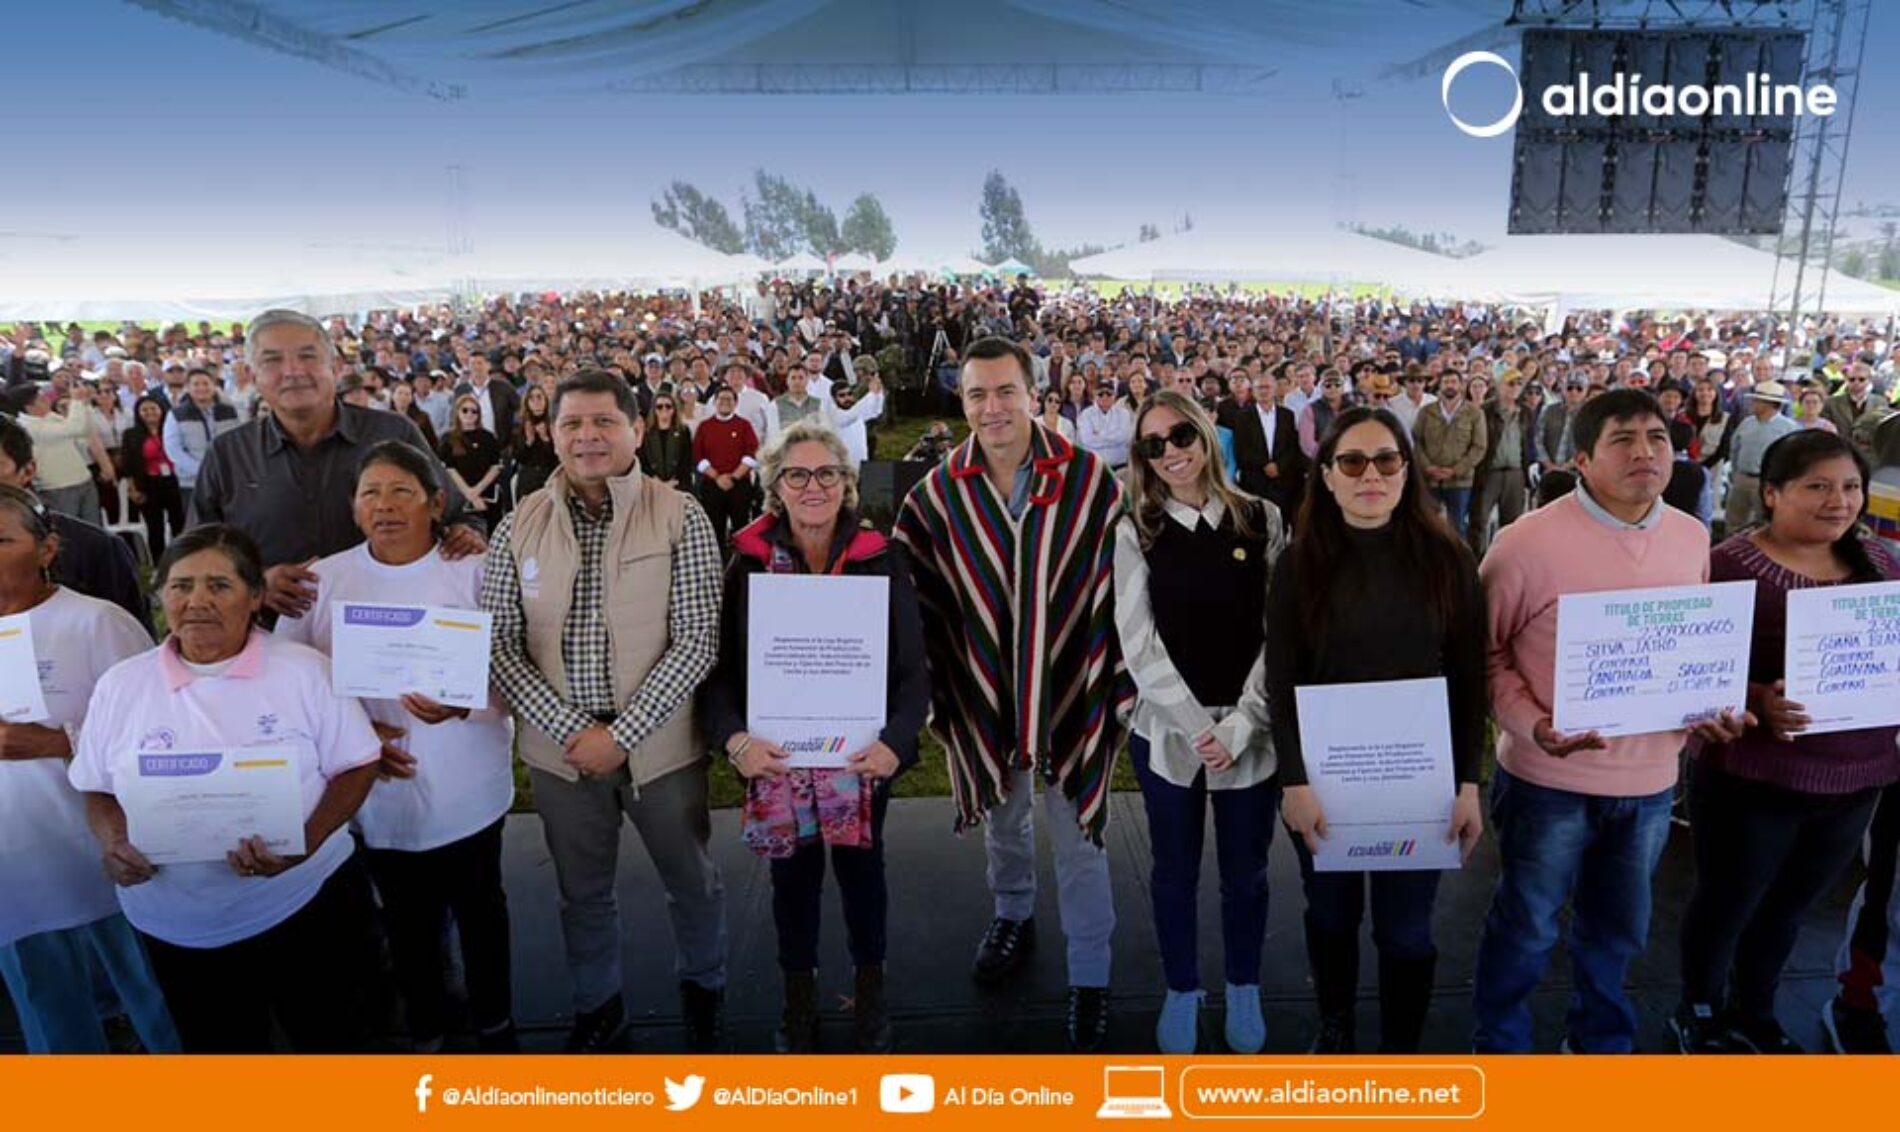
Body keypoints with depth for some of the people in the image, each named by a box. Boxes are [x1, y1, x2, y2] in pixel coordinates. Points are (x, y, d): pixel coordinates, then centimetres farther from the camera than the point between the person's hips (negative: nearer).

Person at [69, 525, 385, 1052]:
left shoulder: (305, 670, -7)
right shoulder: (120, 685, 1)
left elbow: (356, 767, -4)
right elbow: (99, 791, 10)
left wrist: (308, 841, -21)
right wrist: (114, 843, -12)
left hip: (307, 909, -2)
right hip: (177, 929, 2)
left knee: (330, 1043, 14)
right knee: (218, 1048, 20)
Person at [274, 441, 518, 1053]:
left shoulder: (474, 571, -8)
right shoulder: (321, 580, -2)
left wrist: (464, 701, -29)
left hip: (465, 789, -1)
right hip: (380, 789, 2)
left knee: (479, 906, 16)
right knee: (408, 917, 18)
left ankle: (494, 1020, 38)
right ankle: (423, 1025, 41)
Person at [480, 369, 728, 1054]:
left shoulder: (680, 518, -11)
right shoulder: (520, 527, -4)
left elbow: (697, 642, -14)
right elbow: (498, 646, -4)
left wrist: (621, 734, -18)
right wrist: (571, 728, -14)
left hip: (659, 745, -2)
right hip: (561, 751, 2)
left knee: (692, 882, 17)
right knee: (582, 893, 20)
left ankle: (702, 989, 45)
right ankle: (598, 1008, 44)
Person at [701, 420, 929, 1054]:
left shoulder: (880, 561, -7)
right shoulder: (749, 562, -5)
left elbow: (912, 665, -8)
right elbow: (720, 663, -6)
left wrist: (896, 741, -23)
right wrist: (733, 736, -22)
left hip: (862, 757, 0)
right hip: (775, 757, 1)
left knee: (860, 865, 14)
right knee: (793, 873, 14)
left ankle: (870, 986, 38)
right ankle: (799, 994, 37)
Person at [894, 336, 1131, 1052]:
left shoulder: (1089, 481, -12)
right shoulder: (936, 493, -6)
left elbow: (1120, 590, -7)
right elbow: (921, 603, 1)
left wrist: (1120, 684, -6)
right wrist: (934, 693, 0)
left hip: (1070, 690, -2)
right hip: (983, 695, 3)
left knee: (1078, 839, 8)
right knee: (1003, 819, 24)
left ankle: (1090, 978, 27)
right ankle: (1013, 916, 52)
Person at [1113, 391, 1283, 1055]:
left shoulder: (1262, 520, -1)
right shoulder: (1135, 532, 0)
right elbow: (1139, 643, -6)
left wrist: (1240, 724, -12)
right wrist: (1195, 727, -14)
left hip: (1250, 730, 0)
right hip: (1166, 730, 0)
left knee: (1245, 869, 13)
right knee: (1175, 869, 13)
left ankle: (1243, 989, 35)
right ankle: (1181, 990, 33)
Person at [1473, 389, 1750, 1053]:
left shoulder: (1693, 538, 1)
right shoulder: (1527, 542, -17)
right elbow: (1486, 653, -10)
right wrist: (1532, 725, -23)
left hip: (1651, 776, 5)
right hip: (1552, 778, -5)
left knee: (1618, 928, 24)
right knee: (1528, 927, 12)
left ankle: (1601, 1037, 49)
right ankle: (1500, 1042, 36)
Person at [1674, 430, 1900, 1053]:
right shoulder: (1732, 564, -16)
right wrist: (1759, 700, -33)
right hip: (1754, 779, -6)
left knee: (1789, 907, 22)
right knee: (1727, 905, 13)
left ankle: (1753, 1014, 43)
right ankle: (1697, 1014, 37)